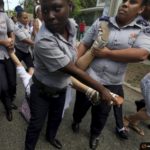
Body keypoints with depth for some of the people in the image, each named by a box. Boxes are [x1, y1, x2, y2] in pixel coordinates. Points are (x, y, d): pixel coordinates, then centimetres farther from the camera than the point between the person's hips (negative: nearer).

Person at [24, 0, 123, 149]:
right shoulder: (44, 41, -37)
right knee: (36, 124, 15)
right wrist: (102, 89, -22)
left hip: (61, 88, 6)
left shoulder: (71, 26, -14)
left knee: (56, 118, 27)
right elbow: (73, 70, -31)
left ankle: (50, 137, 59)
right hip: (42, 91, -6)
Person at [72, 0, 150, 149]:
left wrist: (108, 53, -20)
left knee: (102, 112, 20)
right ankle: (76, 120, 56)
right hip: (88, 77, 1)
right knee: (81, 104, 22)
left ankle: (95, 134, 50)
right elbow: (83, 44, 1)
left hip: (111, 83, 0)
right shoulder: (101, 22, -1)